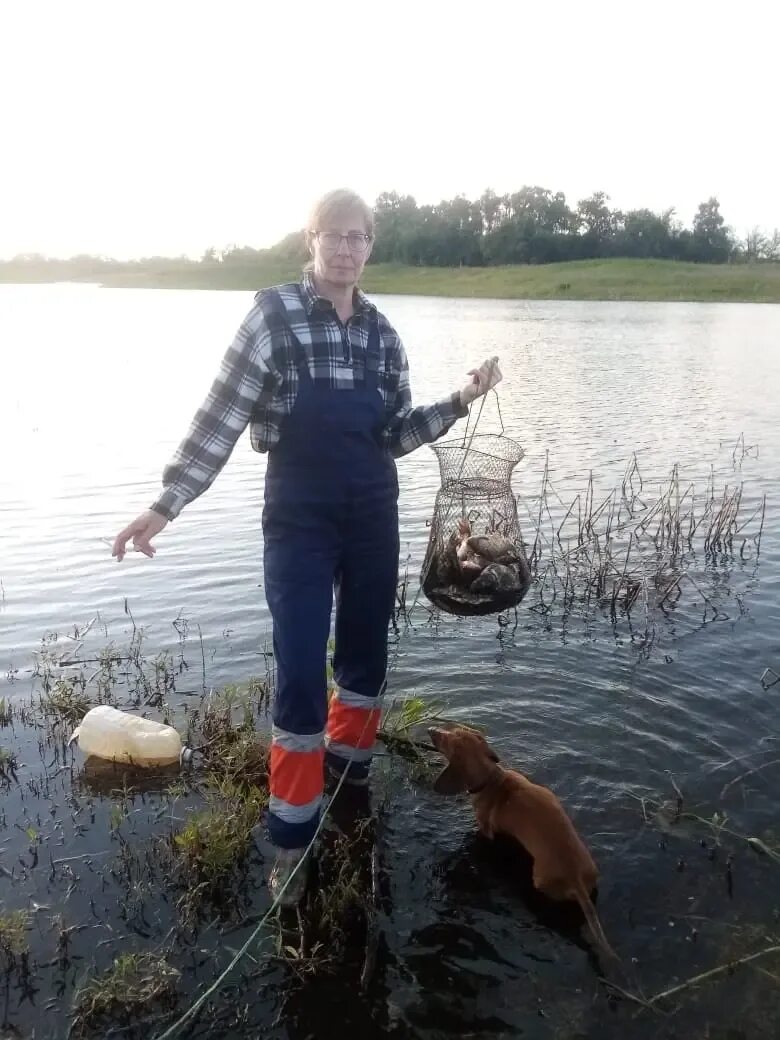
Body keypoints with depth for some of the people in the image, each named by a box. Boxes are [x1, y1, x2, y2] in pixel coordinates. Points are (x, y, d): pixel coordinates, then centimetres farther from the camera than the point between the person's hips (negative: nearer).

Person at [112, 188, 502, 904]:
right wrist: (166, 503, -15)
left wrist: (460, 401, -3)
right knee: (301, 671, -5)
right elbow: (222, 417, -10)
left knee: (366, 654, 14)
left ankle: (350, 778, 38)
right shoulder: (274, 314, -7)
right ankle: (293, 837, 10)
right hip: (299, 517, -4)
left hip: (372, 514, 5)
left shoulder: (382, 334, 6)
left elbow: (395, 436, 9)